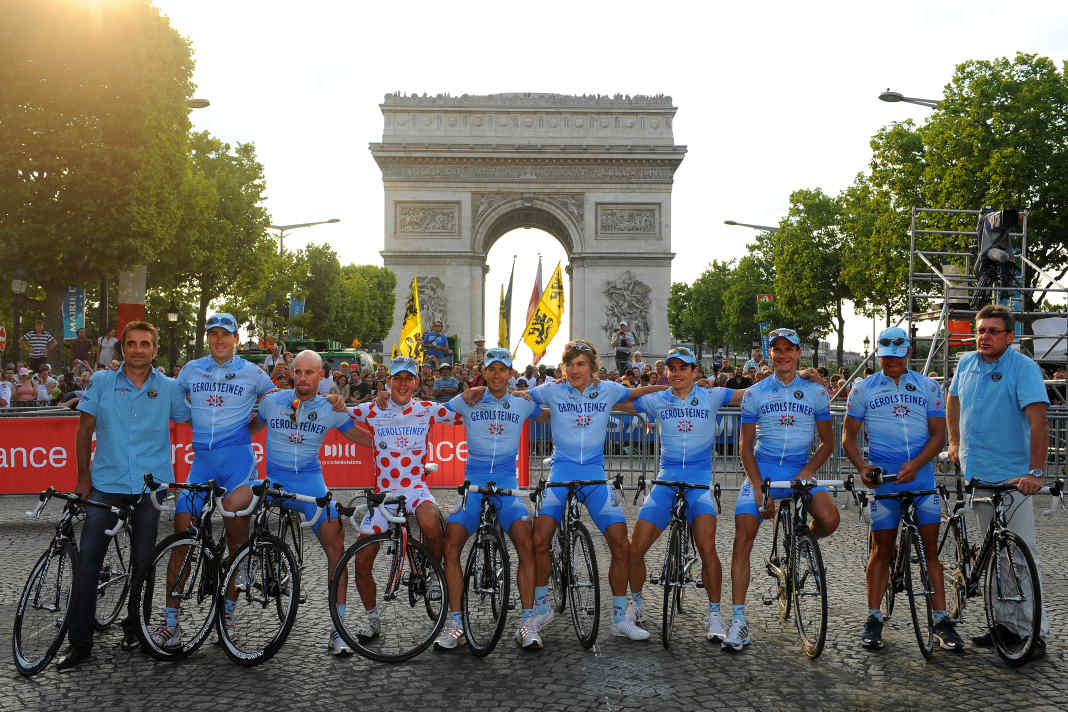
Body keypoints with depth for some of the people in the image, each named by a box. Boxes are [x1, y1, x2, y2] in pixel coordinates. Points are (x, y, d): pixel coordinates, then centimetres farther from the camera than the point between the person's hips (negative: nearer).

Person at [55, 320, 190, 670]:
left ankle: (133, 628, 27)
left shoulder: (169, 388, 3)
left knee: (143, 562, 8)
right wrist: (84, 476, 4)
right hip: (106, 484, 0)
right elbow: (85, 429, 7)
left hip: (150, 485, 0)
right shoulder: (102, 381, 4)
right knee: (87, 560, -6)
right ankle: (79, 643, 2)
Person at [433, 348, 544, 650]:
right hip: (473, 483, 0)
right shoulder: (468, 399, 9)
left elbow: (550, 417, 24)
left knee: (526, 543, -23)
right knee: (450, 545, -18)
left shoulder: (522, 402, 13)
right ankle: (454, 623, -5)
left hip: (507, 483, 0)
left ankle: (527, 622, -13)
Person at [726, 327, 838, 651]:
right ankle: (738, 620, -9)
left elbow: (827, 442, 9)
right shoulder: (755, 393, 5)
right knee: (743, 538, -15)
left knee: (829, 519, -27)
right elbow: (746, 445, 4)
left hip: (800, 471, 0)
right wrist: (758, 488, -8)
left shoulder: (816, 391, 6)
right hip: (761, 471, 0)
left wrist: (806, 473, -8)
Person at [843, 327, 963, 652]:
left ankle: (941, 620, 6)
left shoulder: (928, 387, 8)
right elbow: (848, 436, 7)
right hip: (884, 479, -1)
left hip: (921, 475, 1)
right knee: (882, 549, 2)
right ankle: (874, 619, 10)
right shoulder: (863, 390, 7)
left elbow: (938, 434, 3)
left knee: (933, 547, 0)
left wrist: (915, 464, -13)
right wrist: (862, 467, -10)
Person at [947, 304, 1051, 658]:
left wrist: (1035, 472, -28)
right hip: (975, 473, 6)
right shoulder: (967, 364, 8)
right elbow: (953, 400, 27)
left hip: (1013, 478, -6)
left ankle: (1033, 633, -2)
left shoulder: (1023, 368, -11)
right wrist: (954, 442, 21)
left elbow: (1038, 420, -20)